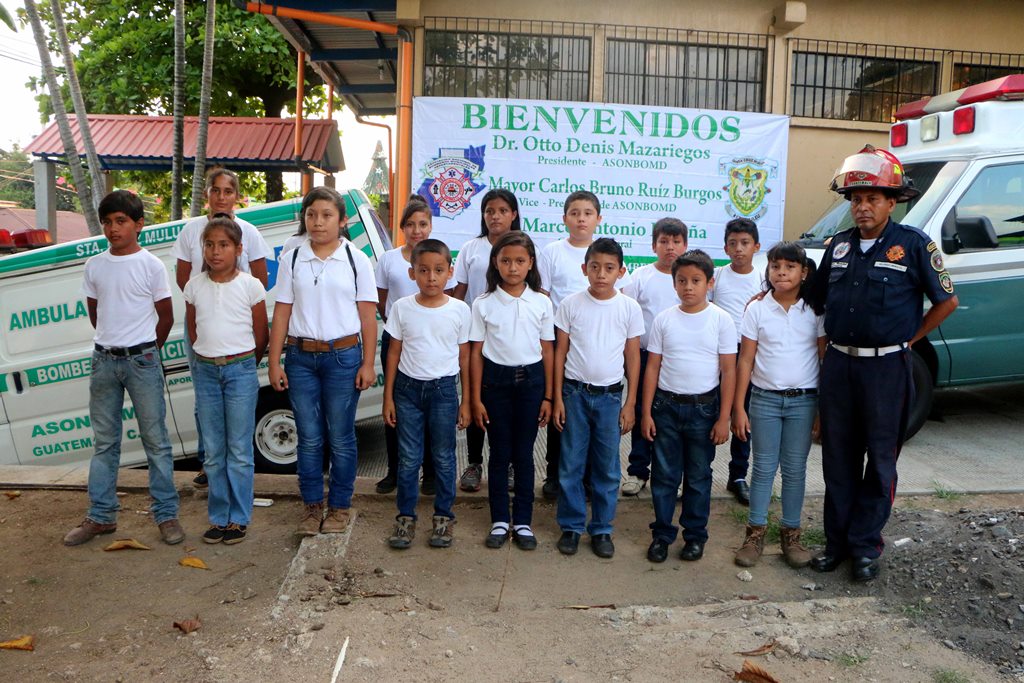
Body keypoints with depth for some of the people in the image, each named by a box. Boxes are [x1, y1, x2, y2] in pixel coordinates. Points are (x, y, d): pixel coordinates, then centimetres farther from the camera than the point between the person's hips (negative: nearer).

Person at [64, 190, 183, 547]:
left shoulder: (151, 265, -5)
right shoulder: (94, 266, 6)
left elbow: (166, 316, 0)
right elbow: (94, 312, 16)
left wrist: (146, 350, 5)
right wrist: (112, 341, 12)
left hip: (142, 360, -4)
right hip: (104, 360, 4)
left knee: (155, 440, 1)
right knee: (104, 442, 12)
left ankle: (166, 515, 9)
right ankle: (101, 516, 22)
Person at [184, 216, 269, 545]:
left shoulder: (250, 285, -5)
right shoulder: (195, 285, 4)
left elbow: (261, 334, 2)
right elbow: (192, 328, 16)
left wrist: (243, 366, 7)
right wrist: (207, 356, 10)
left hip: (240, 370, -3)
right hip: (205, 371, 4)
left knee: (239, 452, 2)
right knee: (213, 453, 10)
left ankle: (238, 519, 13)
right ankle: (218, 518, 21)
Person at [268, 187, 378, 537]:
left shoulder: (356, 260, 0)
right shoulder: (291, 260, 6)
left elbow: (367, 316, -1)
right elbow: (281, 313, 5)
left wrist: (368, 364, -6)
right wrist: (274, 362, 1)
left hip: (343, 356, -2)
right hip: (300, 357, 2)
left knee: (341, 438, 6)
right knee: (309, 438, 8)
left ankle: (340, 506, 21)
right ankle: (312, 506, 22)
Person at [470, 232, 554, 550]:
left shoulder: (541, 303, 0)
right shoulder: (483, 304, -2)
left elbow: (547, 351, 4)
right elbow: (476, 352, 0)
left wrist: (548, 396, 2)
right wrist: (476, 399, -2)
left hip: (530, 379, 1)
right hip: (496, 379, 0)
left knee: (524, 453, 7)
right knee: (499, 453, 7)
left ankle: (523, 522, 19)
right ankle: (499, 521, 20)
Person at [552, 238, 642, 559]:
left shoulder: (630, 308, -3)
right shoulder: (571, 304, -3)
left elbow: (633, 357, 3)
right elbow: (560, 352, 2)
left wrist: (630, 403, 1)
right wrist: (558, 398, -1)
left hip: (610, 396, 0)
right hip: (575, 393, 0)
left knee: (607, 468, 8)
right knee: (571, 465, 6)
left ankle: (601, 529, 23)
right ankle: (571, 526, 21)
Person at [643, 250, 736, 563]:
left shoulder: (721, 320, -4)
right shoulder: (664, 319, 0)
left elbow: (728, 370, -3)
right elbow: (653, 367, 3)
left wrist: (724, 418, -6)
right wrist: (646, 413, 0)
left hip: (704, 408, -1)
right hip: (667, 406, 1)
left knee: (699, 477, 10)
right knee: (664, 475, 8)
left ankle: (695, 535, 25)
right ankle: (662, 534, 21)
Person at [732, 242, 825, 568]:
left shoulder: (815, 311, 1)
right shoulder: (757, 309, -2)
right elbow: (745, 361, -1)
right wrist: (739, 407, -4)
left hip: (803, 400, 1)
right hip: (765, 398, 0)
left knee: (795, 469, 8)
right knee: (763, 467, 5)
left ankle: (791, 533, 20)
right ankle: (756, 532, 15)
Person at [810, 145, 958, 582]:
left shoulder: (913, 245, -6)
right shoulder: (839, 245, 9)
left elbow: (946, 301, 0)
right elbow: (817, 297, 21)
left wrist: (910, 339, 0)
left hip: (885, 368, -4)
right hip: (838, 364, 4)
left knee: (880, 460, 7)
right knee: (838, 458, 11)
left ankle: (865, 545, 19)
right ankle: (837, 541, 23)